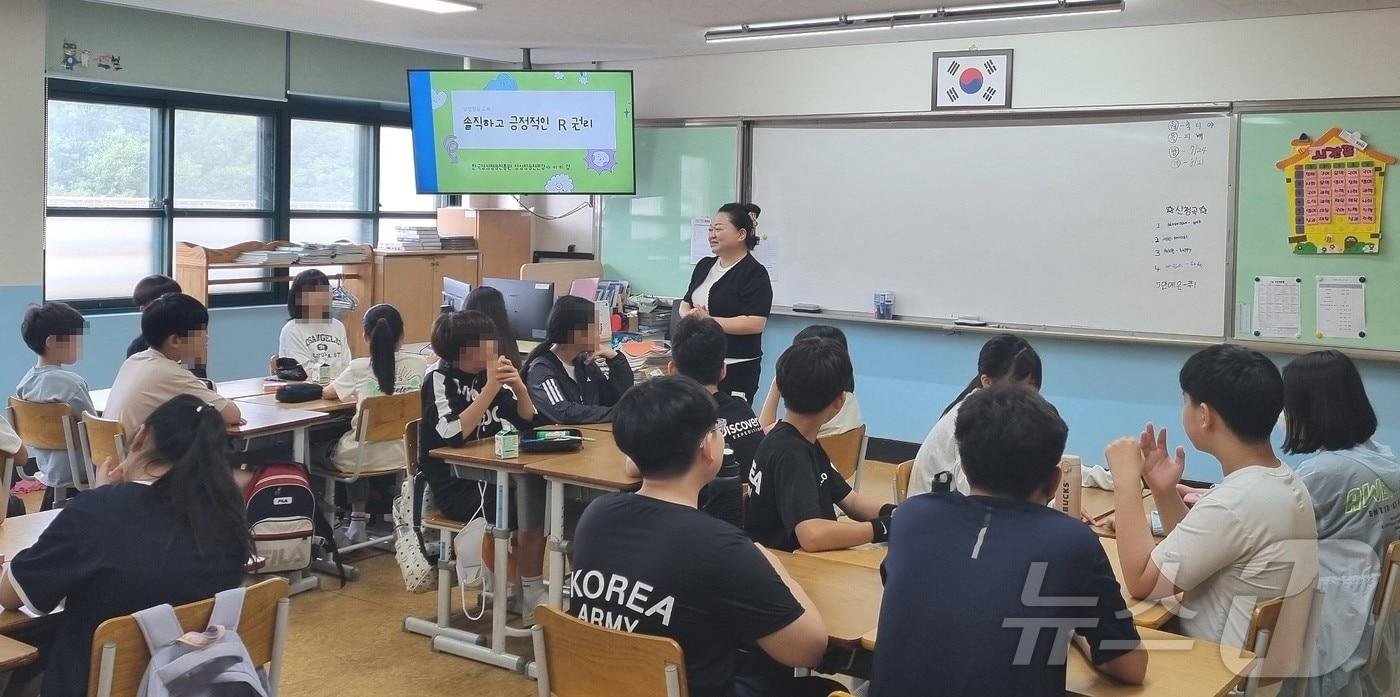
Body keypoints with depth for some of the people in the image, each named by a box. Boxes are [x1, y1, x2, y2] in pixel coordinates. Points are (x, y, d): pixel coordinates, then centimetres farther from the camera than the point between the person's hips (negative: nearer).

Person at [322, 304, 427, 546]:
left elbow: (327, 393, 9)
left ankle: (358, 515, 34)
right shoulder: (419, 365, -5)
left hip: (365, 459, -3)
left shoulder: (359, 368, -9)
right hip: (404, 455, 3)